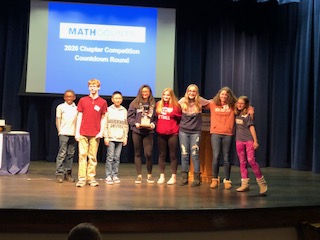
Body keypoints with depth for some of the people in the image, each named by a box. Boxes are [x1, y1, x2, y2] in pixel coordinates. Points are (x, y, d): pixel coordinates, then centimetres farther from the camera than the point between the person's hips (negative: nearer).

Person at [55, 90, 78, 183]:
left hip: (73, 133, 3)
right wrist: (60, 131, 2)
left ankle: (68, 173, 12)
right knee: (62, 153, -7)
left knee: (71, 154, 5)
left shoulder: (77, 108, 11)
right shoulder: (60, 107, 7)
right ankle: (59, 174, -5)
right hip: (63, 133, -3)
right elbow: (58, 120, 8)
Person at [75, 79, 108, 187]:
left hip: (95, 134, 0)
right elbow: (79, 116, 7)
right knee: (82, 155, -3)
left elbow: (103, 118, 7)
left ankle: (91, 178, 12)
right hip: (83, 133, 0)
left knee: (93, 157, 4)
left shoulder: (103, 102, 5)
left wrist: (101, 131, -4)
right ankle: (81, 178, 0)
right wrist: (77, 132, 2)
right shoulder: (83, 100, 7)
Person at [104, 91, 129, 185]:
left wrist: (125, 137, 6)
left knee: (117, 158, 5)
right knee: (110, 157, -5)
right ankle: (108, 176, -1)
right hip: (111, 137, -2)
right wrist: (106, 137, -6)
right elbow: (105, 124, 0)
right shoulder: (109, 110, 3)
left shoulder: (124, 111, 10)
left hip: (120, 138, 2)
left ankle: (115, 175, 11)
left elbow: (126, 125, 11)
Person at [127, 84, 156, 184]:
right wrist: (135, 123, -13)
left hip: (149, 132, 0)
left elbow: (156, 118, 8)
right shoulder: (134, 103, 3)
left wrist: (153, 124, -11)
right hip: (137, 131, 0)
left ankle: (149, 175, 10)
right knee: (138, 153, 7)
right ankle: (139, 175, 15)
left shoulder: (153, 104, 6)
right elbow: (129, 117, 2)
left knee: (148, 153, -8)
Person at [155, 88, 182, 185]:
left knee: (173, 154, 1)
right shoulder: (158, 105, 9)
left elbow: (180, 117, -3)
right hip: (161, 133, 4)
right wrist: (156, 125, 3)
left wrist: (172, 113, -16)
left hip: (172, 133, -4)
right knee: (162, 154, 9)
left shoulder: (176, 105, -1)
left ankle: (173, 177, 8)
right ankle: (162, 176, 16)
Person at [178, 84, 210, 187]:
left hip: (195, 132, -2)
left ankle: (196, 178, 6)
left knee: (194, 154, -3)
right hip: (183, 131, 2)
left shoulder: (200, 101, -3)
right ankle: (184, 177, 14)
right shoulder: (182, 101, 1)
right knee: (184, 154, 5)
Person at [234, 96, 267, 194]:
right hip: (239, 141, 6)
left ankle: (262, 182, -5)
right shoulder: (236, 114, 9)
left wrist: (255, 141, -10)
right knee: (242, 162, 6)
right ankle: (245, 184, 12)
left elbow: (252, 128, -6)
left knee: (251, 160, -15)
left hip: (249, 140, -5)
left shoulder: (248, 115, -5)